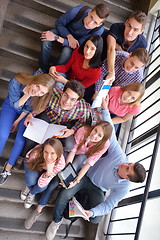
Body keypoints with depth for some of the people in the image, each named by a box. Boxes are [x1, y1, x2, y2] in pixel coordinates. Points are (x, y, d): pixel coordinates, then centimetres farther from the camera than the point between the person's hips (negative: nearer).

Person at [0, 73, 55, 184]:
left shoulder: (43, 98, -31)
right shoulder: (15, 82, -35)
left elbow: (28, 109, -12)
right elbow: (15, 105, -23)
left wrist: (18, 121, -6)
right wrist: (27, 95, -40)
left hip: (26, 114, 0)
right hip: (11, 105, 0)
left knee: (21, 140, -13)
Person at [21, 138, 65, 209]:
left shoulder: (61, 163, -35)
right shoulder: (37, 152, -39)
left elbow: (41, 184, -29)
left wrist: (48, 173, -47)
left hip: (45, 170, 1)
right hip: (32, 164, -1)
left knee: (42, 187, -25)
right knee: (31, 181, -29)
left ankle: (32, 193, 12)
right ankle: (28, 187, 9)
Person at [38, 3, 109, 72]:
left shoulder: (99, 30, -33)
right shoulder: (77, 11, -33)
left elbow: (79, 45, -26)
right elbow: (58, 23, -14)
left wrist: (56, 37, -33)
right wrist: (69, 36, -32)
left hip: (76, 39, -1)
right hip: (64, 31, 1)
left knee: (67, 52, -33)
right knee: (46, 40, -27)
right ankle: (43, 70, -9)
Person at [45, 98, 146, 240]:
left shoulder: (124, 188, -25)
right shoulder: (119, 155, -29)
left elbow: (108, 205, -17)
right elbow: (110, 130, -28)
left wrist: (91, 212, -34)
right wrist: (105, 109, -37)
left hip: (97, 189, 0)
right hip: (86, 174, 0)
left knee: (95, 220, -19)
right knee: (64, 195, -22)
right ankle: (57, 221, 9)